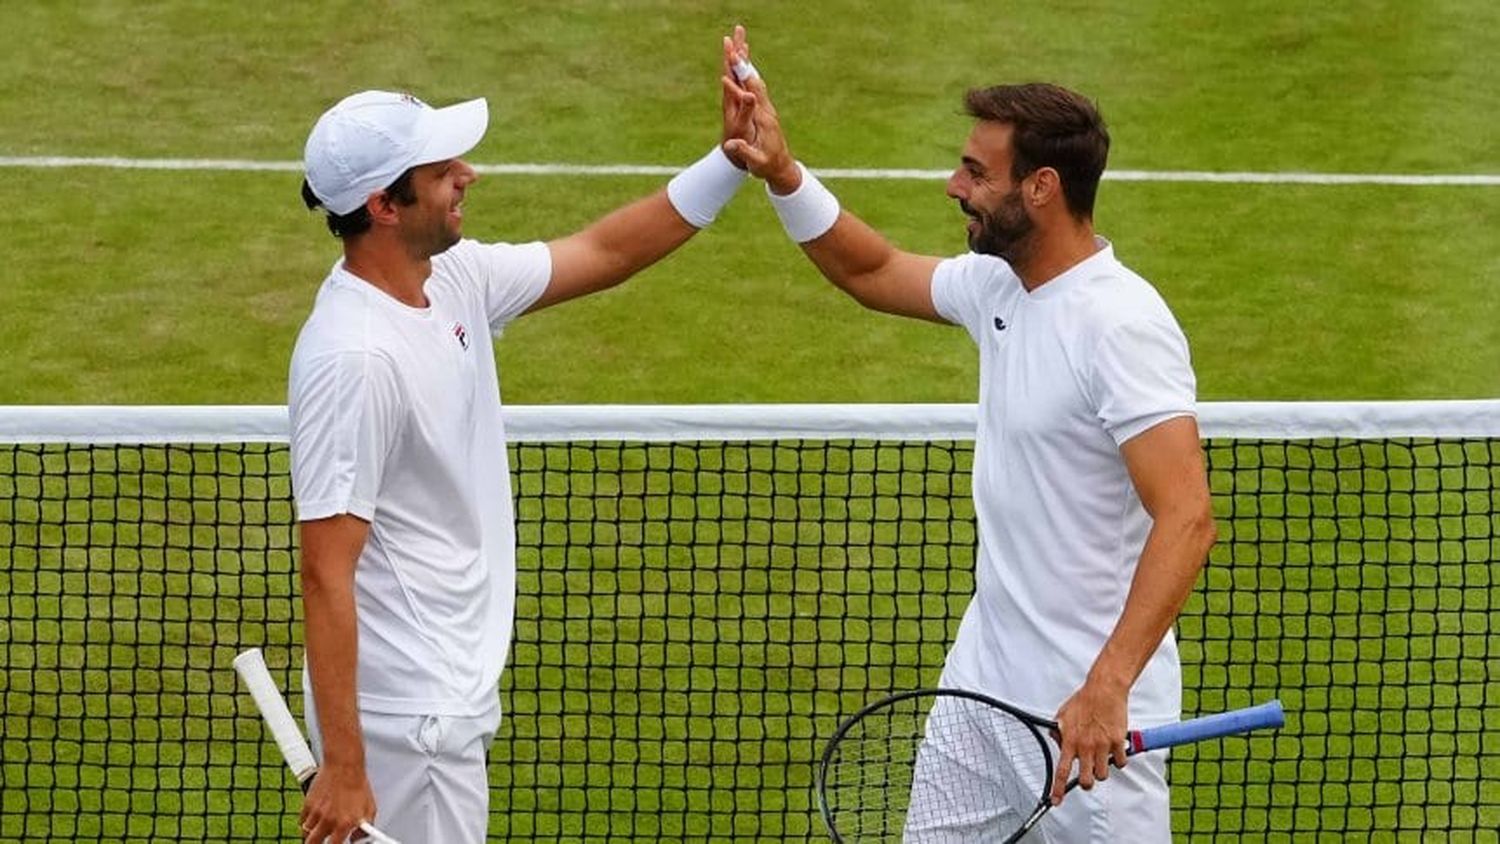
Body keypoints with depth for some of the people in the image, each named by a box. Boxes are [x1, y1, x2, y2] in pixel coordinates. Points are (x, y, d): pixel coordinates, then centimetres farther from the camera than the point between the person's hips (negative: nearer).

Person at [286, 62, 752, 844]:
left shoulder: (454, 280, 3)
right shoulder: (353, 359, -24)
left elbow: (602, 253, 19)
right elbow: (326, 574, -24)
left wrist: (732, 163, 8)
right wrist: (342, 767, -25)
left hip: (449, 694, 10)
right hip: (405, 723, -10)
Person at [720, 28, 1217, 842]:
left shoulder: (1121, 325, -21)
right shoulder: (998, 286, 5)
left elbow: (1186, 520, -28)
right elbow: (873, 272, 25)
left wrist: (1107, 688, -35)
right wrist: (781, 173, 10)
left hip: (1090, 712, -9)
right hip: (984, 682, 9)